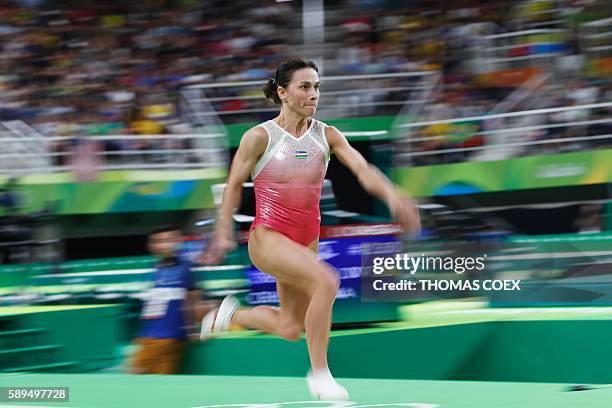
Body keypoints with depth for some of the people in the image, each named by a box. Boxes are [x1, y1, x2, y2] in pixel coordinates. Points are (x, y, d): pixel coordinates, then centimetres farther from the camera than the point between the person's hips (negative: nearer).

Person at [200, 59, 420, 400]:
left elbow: (362, 168, -14)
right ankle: (320, 374, -17)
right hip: (267, 237, -6)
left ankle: (231, 314, 40)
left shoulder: (326, 135, 0)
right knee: (326, 281, -29)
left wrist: (391, 195, -32)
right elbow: (234, 185, 1)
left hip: (306, 241, 6)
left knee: (291, 328, 12)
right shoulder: (260, 137, -9)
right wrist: (223, 234, -1)